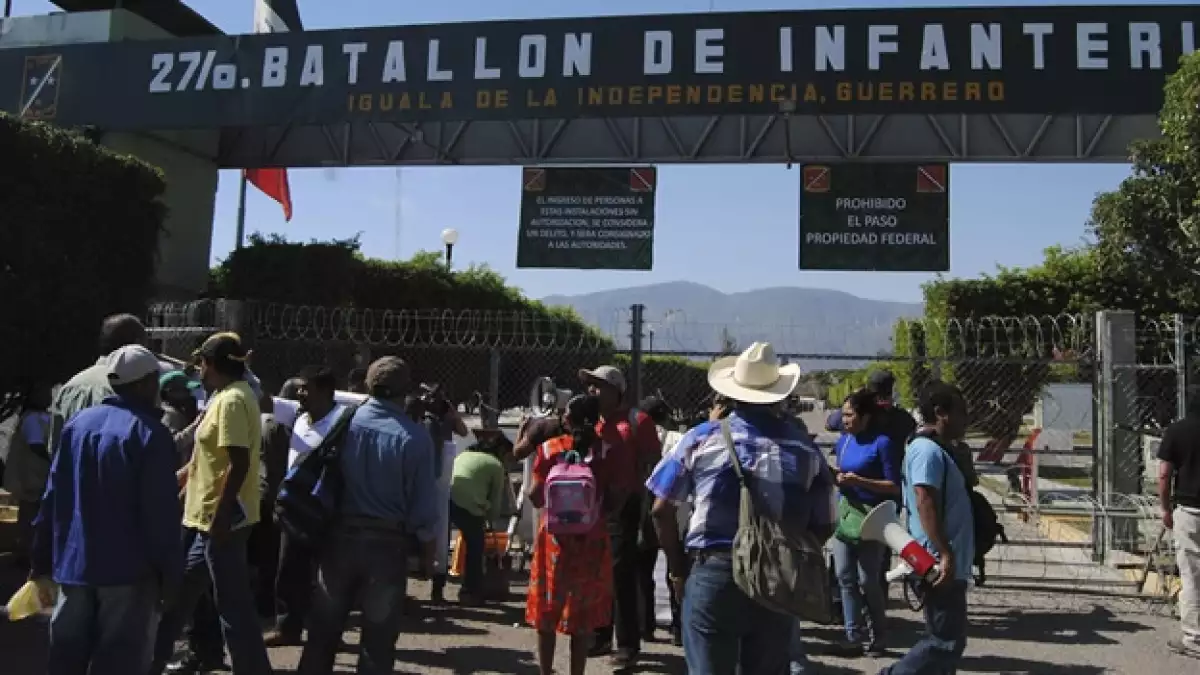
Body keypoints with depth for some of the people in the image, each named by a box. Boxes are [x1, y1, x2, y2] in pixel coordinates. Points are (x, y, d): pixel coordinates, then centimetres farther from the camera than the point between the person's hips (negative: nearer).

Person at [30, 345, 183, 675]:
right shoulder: (151, 434, -13)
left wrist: (43, 558, 17)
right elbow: (161, 514, -16)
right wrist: (171, 572, -8)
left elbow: (52, 497, 10)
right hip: (128, 568, -6)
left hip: (73, 563, 7)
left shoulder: (77, 423, 7)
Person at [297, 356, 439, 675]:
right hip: (388, 542, -3)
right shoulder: (415, 437, -13)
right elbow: (423, 503, -10)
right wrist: (428, 548, 4)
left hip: (341, 536, 3)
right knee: (379, 638, 10)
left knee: (323, 630, 17)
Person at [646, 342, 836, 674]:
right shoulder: (804, 447, 1)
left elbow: (661, 511, 0)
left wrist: (678, 568, 12)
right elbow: (823, 526, 4)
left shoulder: (702, 438, -2)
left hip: (711, 573, -1)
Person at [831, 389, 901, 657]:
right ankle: (854, 637, 14)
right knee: (845, 577, 5)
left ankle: (877, 637, 19)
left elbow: (894, 486, -12)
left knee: (868, 581, 1)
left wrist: (859, 481, -21)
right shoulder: (843, 441, 9)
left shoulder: (882, 443, -11)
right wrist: (836, 478, -1)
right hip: (844, 513, 7)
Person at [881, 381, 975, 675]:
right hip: (941, 564, -11)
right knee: (946, 641, -6)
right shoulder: (927, 450, -15)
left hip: (950, 563, 11)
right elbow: (925, 503, -24)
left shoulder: (939, 450, 17)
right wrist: (945, 555, -27)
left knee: (947, 639, 15)